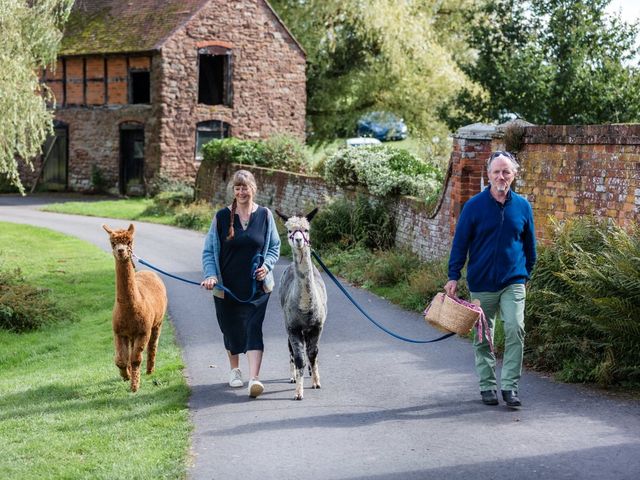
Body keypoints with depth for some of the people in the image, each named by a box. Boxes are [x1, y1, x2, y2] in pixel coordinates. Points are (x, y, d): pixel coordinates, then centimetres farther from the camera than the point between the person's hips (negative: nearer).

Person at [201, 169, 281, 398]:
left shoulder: (264, 215, 1)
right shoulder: (222, 217, -2)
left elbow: (274, 246, 9)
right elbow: (208, 250, 1)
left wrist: (267, 265, -10)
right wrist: (211, 275, -14)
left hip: (257, 286, -1)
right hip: (227, 285, 1)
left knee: (253, 328, -11)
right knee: (231, 329, 13)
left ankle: (254, 378, -19)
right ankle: (234, 370, 36)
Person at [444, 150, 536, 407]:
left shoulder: (522, 206, 3)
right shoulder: (474, 205, -3)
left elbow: (530, 244, 15)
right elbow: (460, 242, 0)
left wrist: (526, 275, 18)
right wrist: (453, 277, -5)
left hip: (513, 282, 0)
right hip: (482, 283, 0)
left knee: (515, 329, -15)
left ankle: (509, 385, -8)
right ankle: (488, 386, 20)